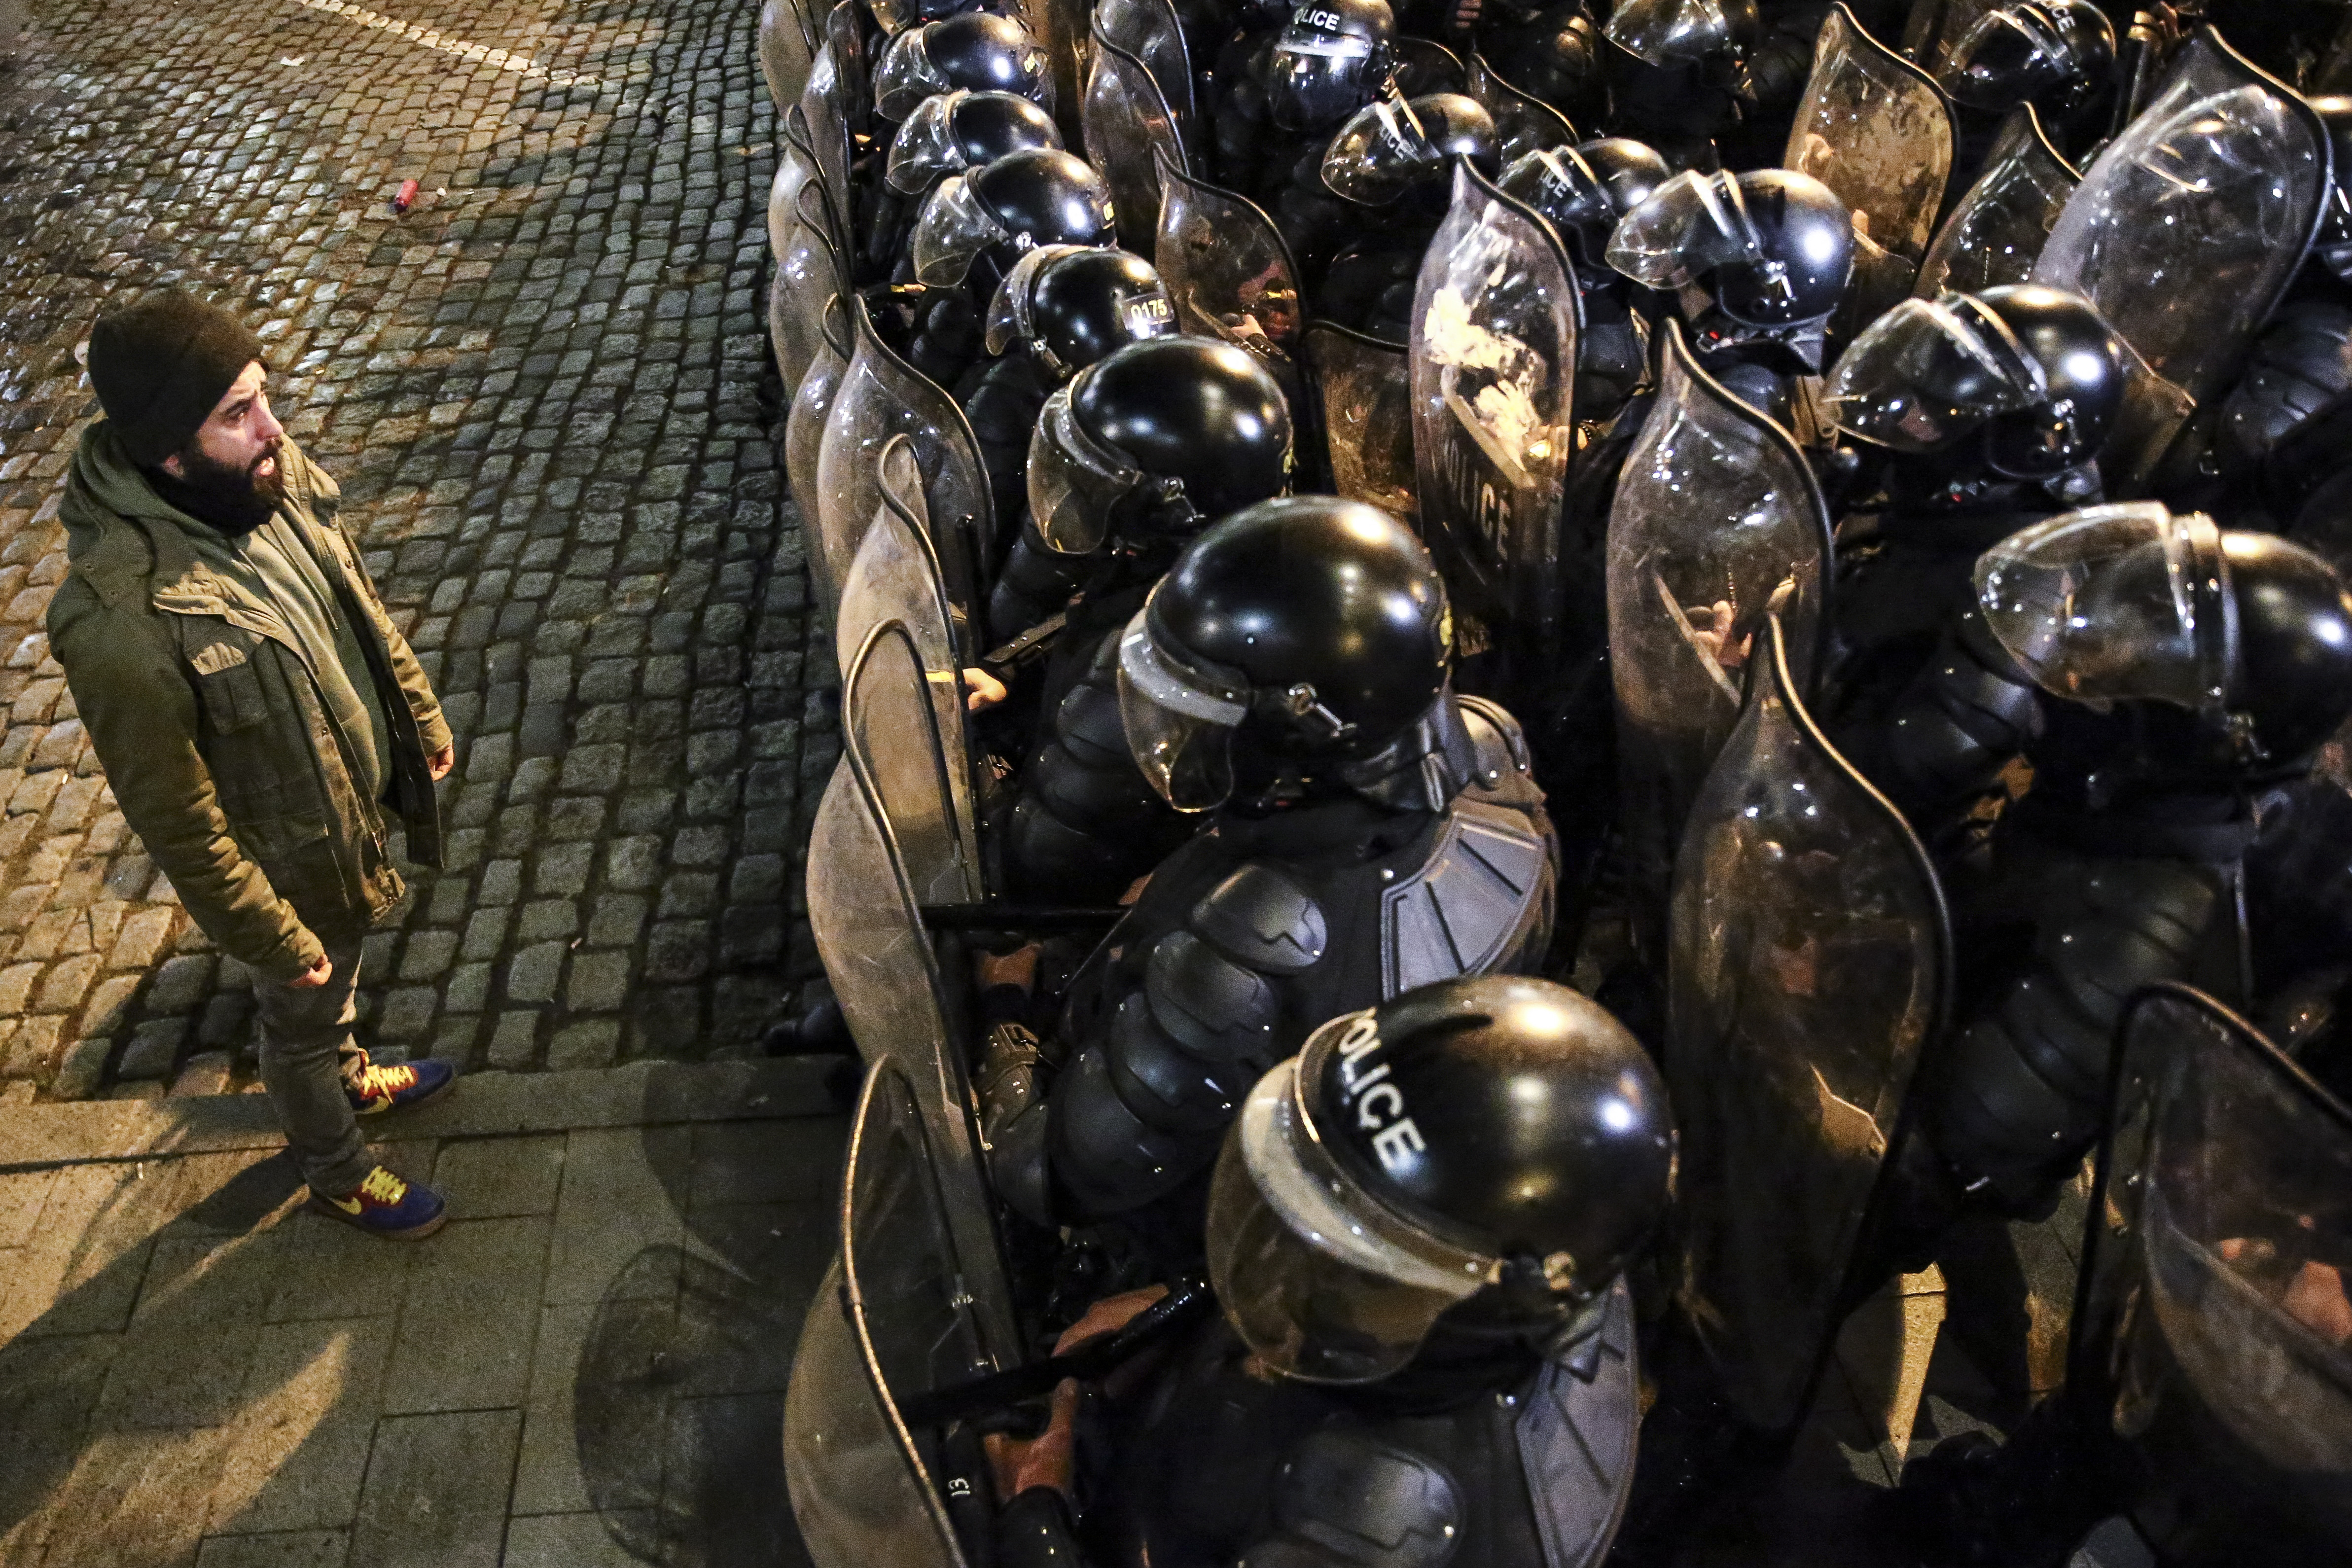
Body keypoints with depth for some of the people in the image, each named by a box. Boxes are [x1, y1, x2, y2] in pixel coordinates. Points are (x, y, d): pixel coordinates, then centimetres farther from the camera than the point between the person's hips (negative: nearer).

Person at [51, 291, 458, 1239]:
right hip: (291, 866, -6)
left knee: (341, 977, 34)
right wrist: (273, 939, -16)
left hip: (363, 798, 6)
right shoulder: (121, 620, -37)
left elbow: (359, 603, 4)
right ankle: (338, 1177, 50)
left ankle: (348, 1077, 64)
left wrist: (420, 714, 13)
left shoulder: (269, 479, -16)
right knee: (301, 1016, 22)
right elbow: (176, 819, -26)